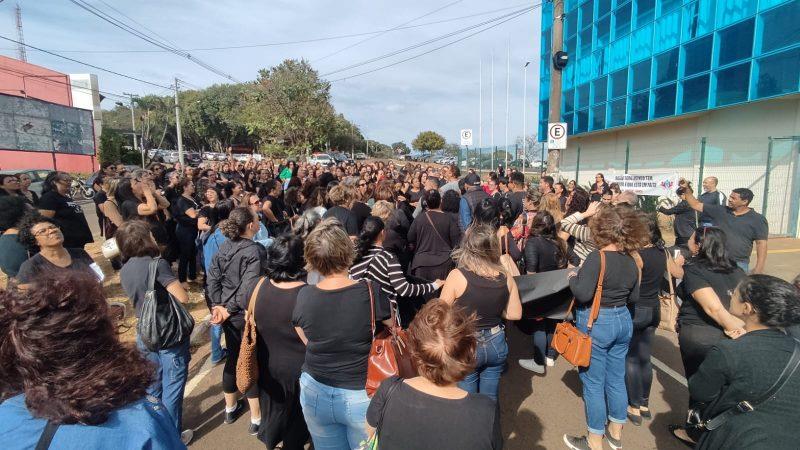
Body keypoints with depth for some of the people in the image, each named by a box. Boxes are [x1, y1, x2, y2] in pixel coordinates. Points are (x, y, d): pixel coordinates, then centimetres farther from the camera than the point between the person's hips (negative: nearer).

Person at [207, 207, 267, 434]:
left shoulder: (224, 246, 1)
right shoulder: (255, 251, -20)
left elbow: (212, 277, -1)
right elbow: (249, 287, -25)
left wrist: (218, 305, -2)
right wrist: (230, 310, -13)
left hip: (228, 313, 7)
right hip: (247, 314, -6)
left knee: (233, 358, 22)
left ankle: (230, 409, 41)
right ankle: (256, 419, 21)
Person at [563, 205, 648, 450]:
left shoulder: (597, 257, -21)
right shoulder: (631, 261, 2)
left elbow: (583, 294, -27)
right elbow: (634, 297, 11)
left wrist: (573, 278, -9)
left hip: (596, 324, -7)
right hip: (623, 321, 7)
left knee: (593, 383, 7)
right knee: (616, 379, 20)